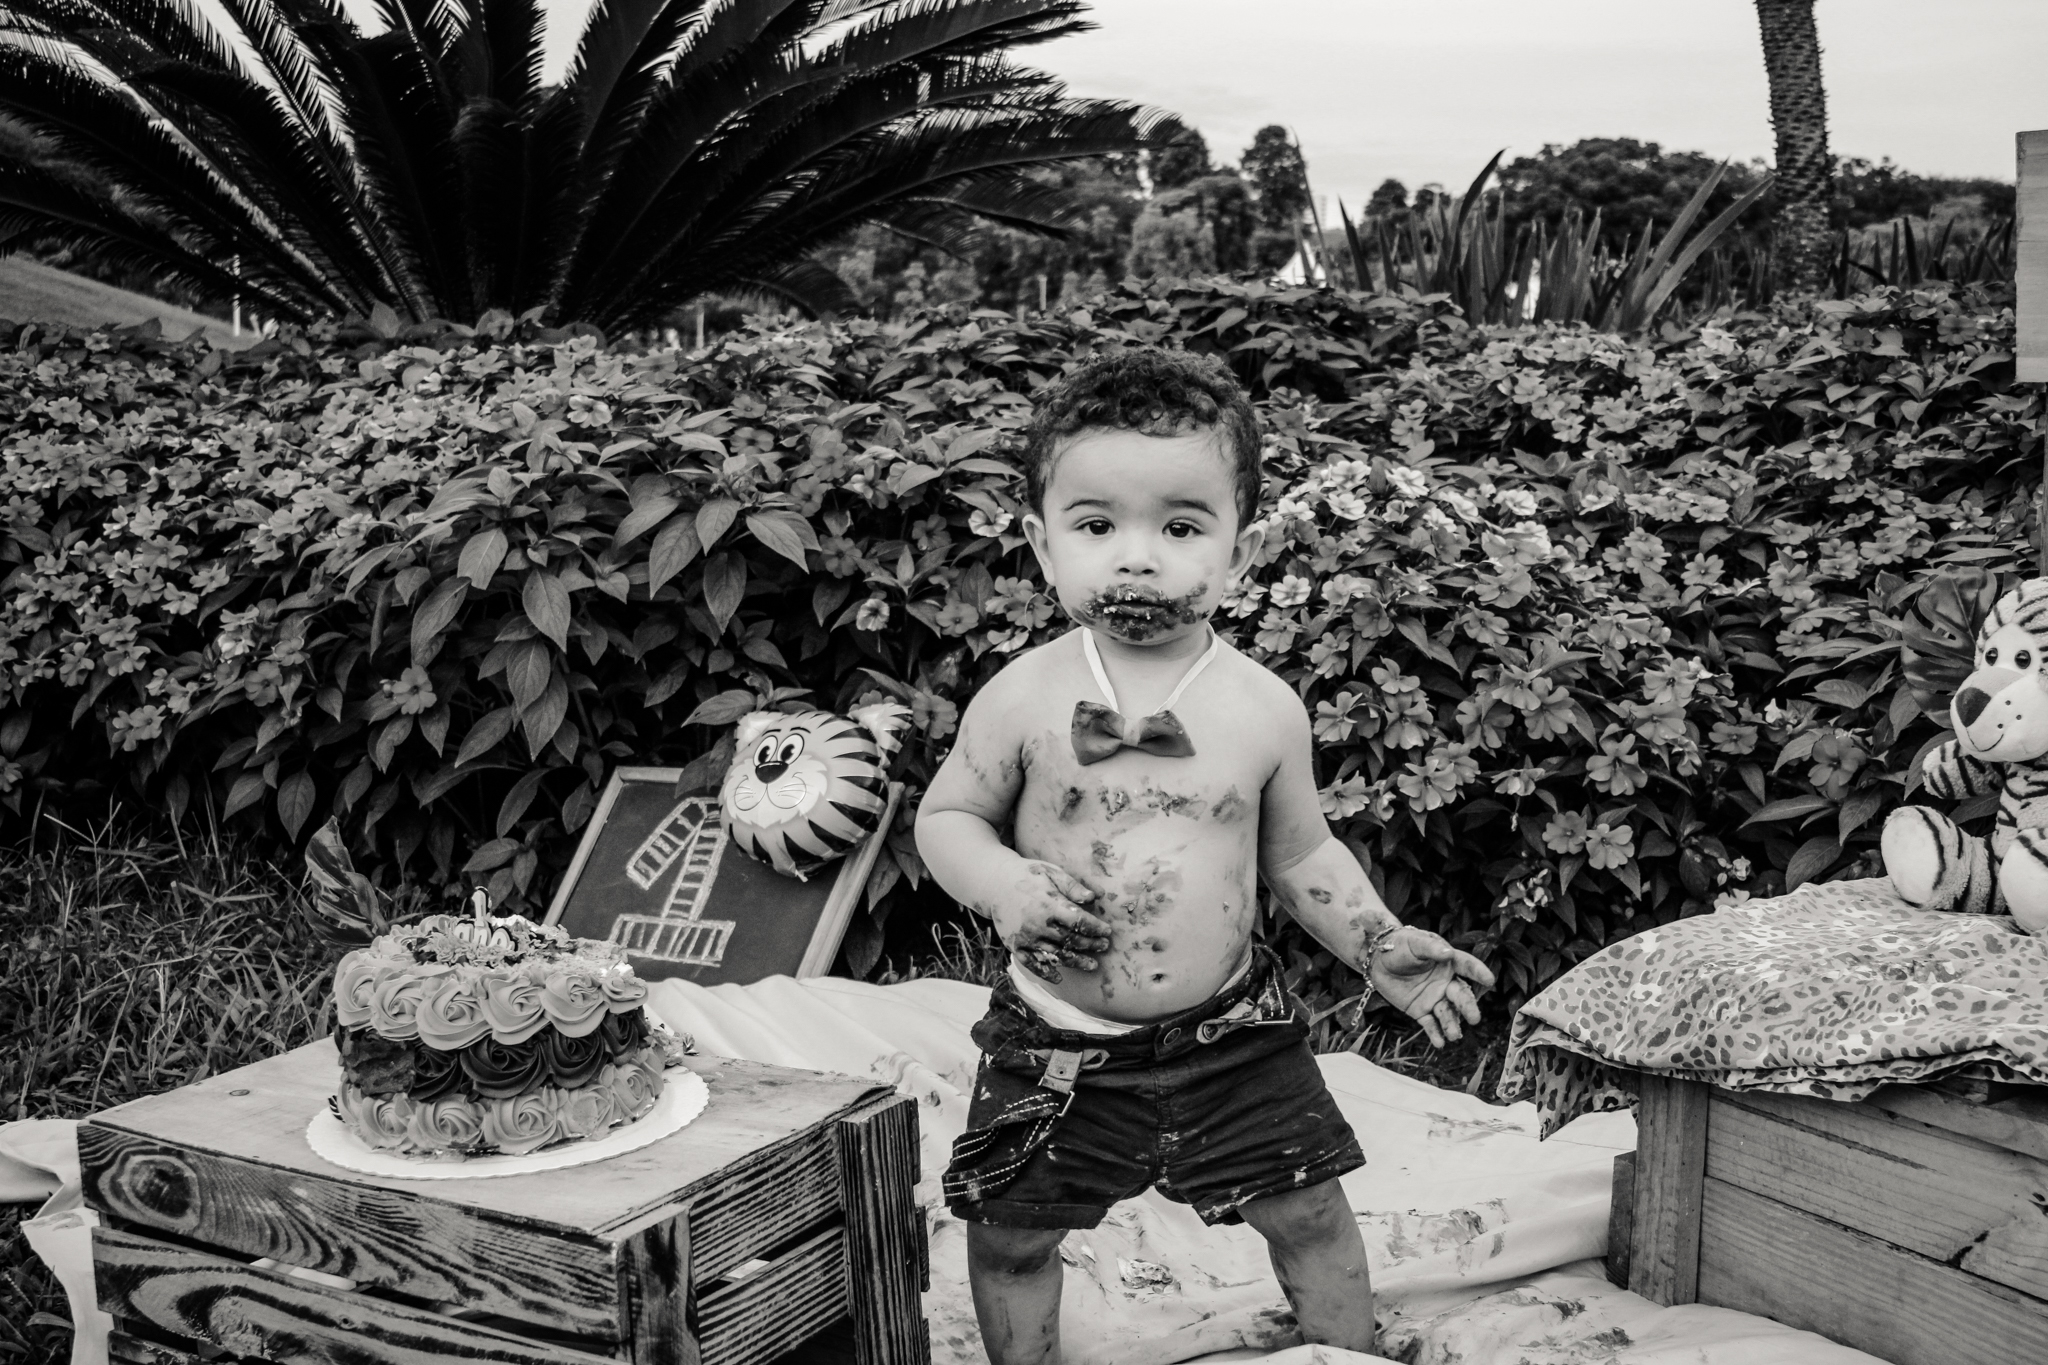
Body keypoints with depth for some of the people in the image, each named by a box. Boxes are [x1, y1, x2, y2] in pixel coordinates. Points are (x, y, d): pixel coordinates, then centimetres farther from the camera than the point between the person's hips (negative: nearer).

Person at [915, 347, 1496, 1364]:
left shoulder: (1264, 709, -6)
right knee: (1011, 1233, 11)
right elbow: (945, 819, -1)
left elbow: (1300, 854, 7)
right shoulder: (1025, 697, -11)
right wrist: (1004, 885, -21)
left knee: (1309, 1212, 10)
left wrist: (1382, 947, -5)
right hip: (1060, 1046, -1)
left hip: (1231, 1035, 1)